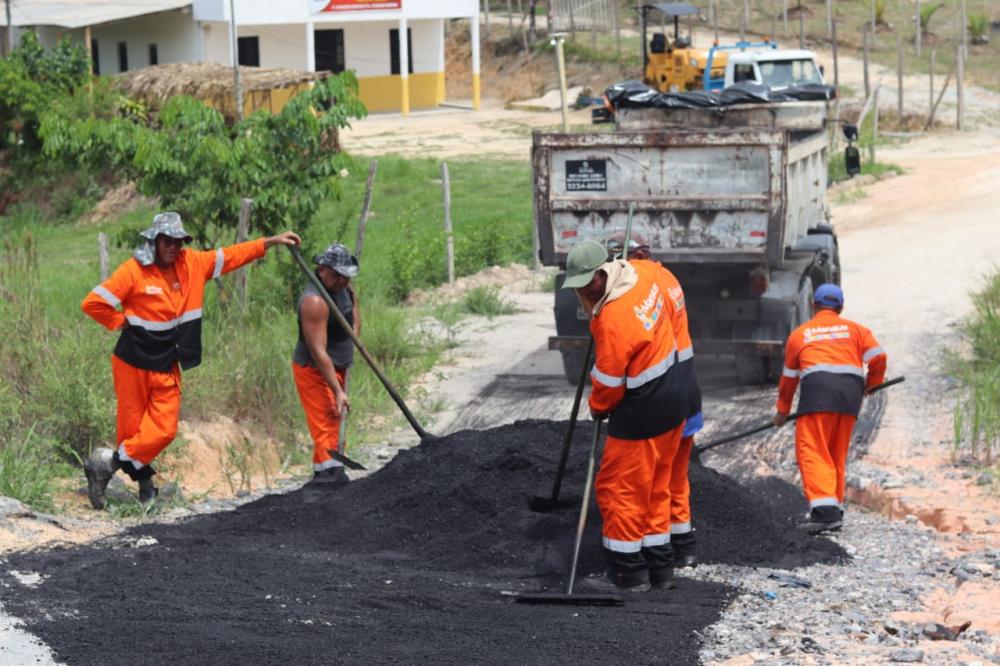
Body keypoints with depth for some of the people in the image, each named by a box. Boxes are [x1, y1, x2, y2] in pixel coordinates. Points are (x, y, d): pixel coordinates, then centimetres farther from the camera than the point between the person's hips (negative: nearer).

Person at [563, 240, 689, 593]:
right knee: (655, 488, 17)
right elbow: (669, 310, 21)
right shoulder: (644, 273, -4)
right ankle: (659, 567, 24)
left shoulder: (613, 320, -28)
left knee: (619, 489, 3)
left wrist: (598, 407, 3)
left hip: (641, 414, -9)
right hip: (673, 403, 9)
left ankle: (628, 573, 9)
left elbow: (607, 382, -16)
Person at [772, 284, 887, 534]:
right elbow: (878, 357, 10)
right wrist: (872, 383, 30)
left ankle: (824, 510, -23)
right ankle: (834, 511, 17)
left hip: (818, 387, -3)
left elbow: (789, 376, 30)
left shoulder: (799, 333, 23)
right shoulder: (854, 329, 23)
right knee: (838, 455, 15)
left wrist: (782, 410, 42)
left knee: (812, 452, -7)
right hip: (851, 389, 3)